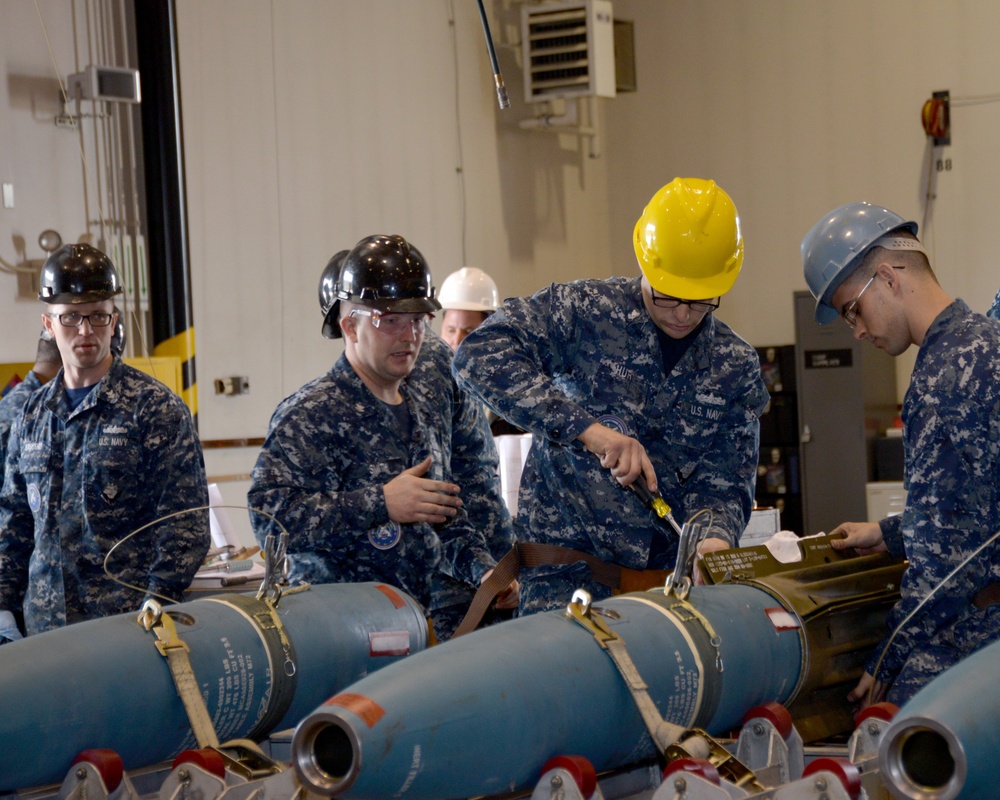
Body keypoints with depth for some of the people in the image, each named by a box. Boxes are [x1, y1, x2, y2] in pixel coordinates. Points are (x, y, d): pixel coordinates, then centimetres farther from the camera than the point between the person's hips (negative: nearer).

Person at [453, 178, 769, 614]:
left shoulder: (736, 367, 8)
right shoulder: (586, 311, -5)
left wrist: (716, 538, -18)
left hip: (669, 576, 3)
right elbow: (479, 356, -18)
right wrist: (587, 427, -25)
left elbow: (724, 481, 6)